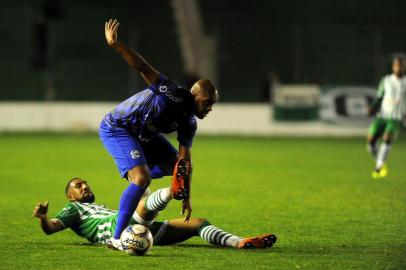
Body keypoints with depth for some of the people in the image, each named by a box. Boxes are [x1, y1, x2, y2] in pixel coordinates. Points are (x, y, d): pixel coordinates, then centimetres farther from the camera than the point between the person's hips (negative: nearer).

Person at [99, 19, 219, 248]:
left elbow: (186, 159, 6)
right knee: (142, 178, -26)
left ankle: (136, 177, 37)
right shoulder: (175, 96, -28)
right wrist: (115, 45, -47)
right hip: (116, 128, -10)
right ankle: (117, 238, -20)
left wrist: (186, 198, 6)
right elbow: (144, 68, -36)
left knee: (176, 164, 18)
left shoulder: (188, 123, -2)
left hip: (144, 135, 10)